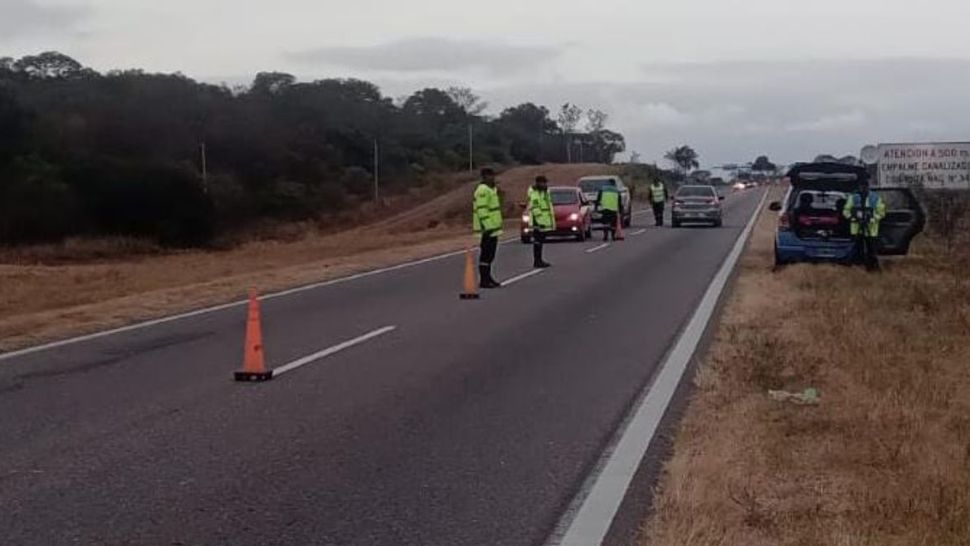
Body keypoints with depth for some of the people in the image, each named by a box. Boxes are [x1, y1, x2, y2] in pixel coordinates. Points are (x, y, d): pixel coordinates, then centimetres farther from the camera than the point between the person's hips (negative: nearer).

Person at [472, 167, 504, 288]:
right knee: (486, 254, -7)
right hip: (487, 228, -10)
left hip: (493, 227, 10)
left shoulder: (491, 189, 17)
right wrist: (488, 227, -25)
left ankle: (488, 278, 22)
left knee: (490, 253, 15)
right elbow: (481, 210, -22)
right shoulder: (483, 190, -16)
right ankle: (483, 280, -3)